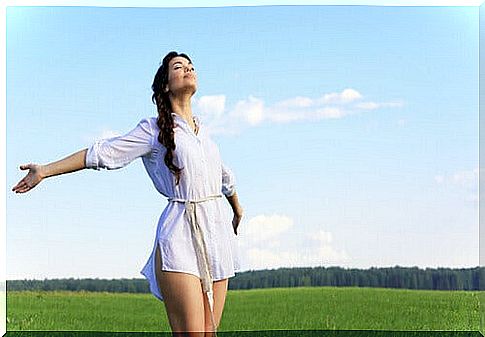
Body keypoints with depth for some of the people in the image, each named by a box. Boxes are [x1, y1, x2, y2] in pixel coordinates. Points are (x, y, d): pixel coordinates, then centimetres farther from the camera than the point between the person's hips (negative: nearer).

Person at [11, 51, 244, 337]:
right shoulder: (154, 130, 3)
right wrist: (45, 171, -6)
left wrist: (237, 209, 53)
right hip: (180, 237, -6)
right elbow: (103, 152, -1)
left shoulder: (202, 130, 20)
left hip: (217, 237, 6)